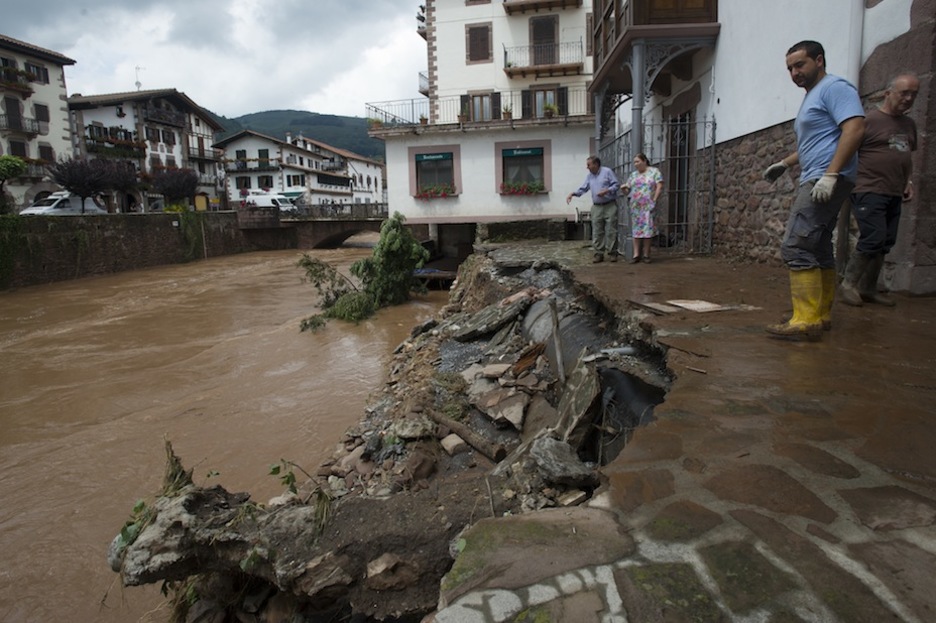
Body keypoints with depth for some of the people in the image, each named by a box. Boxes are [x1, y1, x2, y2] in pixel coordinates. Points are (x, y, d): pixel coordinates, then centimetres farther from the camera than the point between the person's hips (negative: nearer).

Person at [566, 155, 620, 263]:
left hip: (610, 206, -5)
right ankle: (599, 253, 7)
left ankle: (612, 253, 4)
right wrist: (573, 193, -7)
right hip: (596, 207, 5)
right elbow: (583, 188, 8)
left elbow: (615, 185, -6)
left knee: (611, 231, -3)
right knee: (597, 232, 2)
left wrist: (606, 191, -20)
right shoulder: (589, 176, 13)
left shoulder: (607, 171, -3)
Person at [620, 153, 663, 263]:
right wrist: (623, 188, -7)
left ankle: (646, 254, 1)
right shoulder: (633, 175, 15)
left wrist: (654, 200, -13)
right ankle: (636, 254, 1)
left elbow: (659, 187, -5)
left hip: (648, 206, -4)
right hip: (635, 207, 4)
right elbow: (627, 190, 16)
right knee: (636, 229, 0)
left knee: (648, 229, -4)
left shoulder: (654, 171, 2)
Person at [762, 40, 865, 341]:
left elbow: (855, 128, -19)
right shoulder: (812, 95, 24)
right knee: (818, 248, 11)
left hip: (827, 180, -11)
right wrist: (785, 163, 23)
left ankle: (806, 321, -18)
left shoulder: (835, 87, -7)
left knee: (795, 247, -17)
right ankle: (822, 314, 18)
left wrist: (830, 174, -27)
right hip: (816, 182, 11)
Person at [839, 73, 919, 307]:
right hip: (869, 191, -8)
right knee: (873, 240, -14)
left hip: (894, 195, 8)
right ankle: (848, 284, -1)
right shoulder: (870, 120, -5)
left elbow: (907, 157, 28)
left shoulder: (909, 125, 18)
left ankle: (868, 288, 15)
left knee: (885, 244, 7)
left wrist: (908, 182, 15)